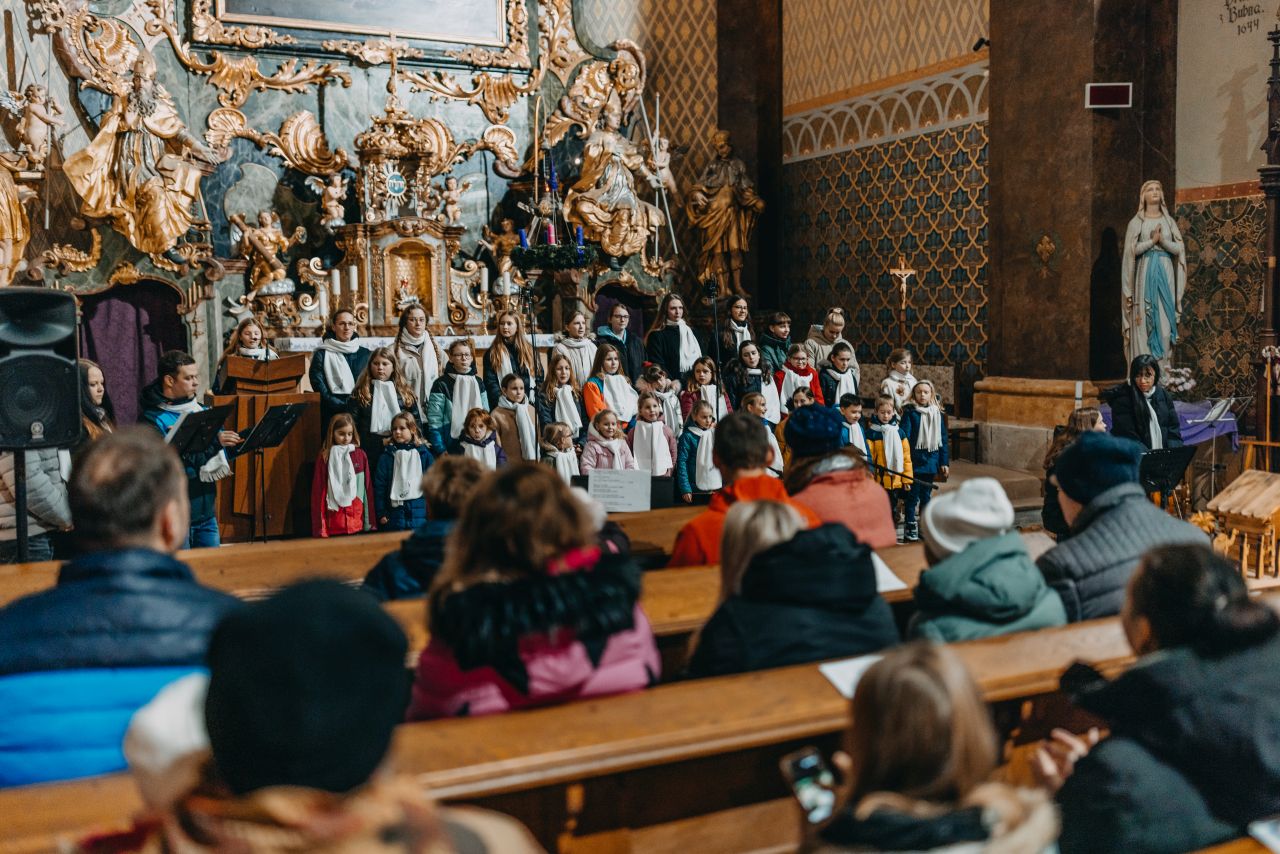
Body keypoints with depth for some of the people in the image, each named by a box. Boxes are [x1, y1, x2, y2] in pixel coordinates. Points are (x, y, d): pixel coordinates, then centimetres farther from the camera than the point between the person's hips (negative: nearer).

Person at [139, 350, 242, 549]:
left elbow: (223, 454, 12)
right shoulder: (153, 419, -12)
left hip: (206, 512, 7)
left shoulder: (200, 410, 10)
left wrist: (238, 440, -8)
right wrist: (215, 443, -29)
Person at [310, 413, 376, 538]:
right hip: (334, 523, -1)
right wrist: (319, 527, -4)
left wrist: (370, 521, 4)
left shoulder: (360, 455, 5)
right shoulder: (325, 457, 0)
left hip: (357, 520, 2)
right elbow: (318, 491, 0)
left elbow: (368, 487, 7)